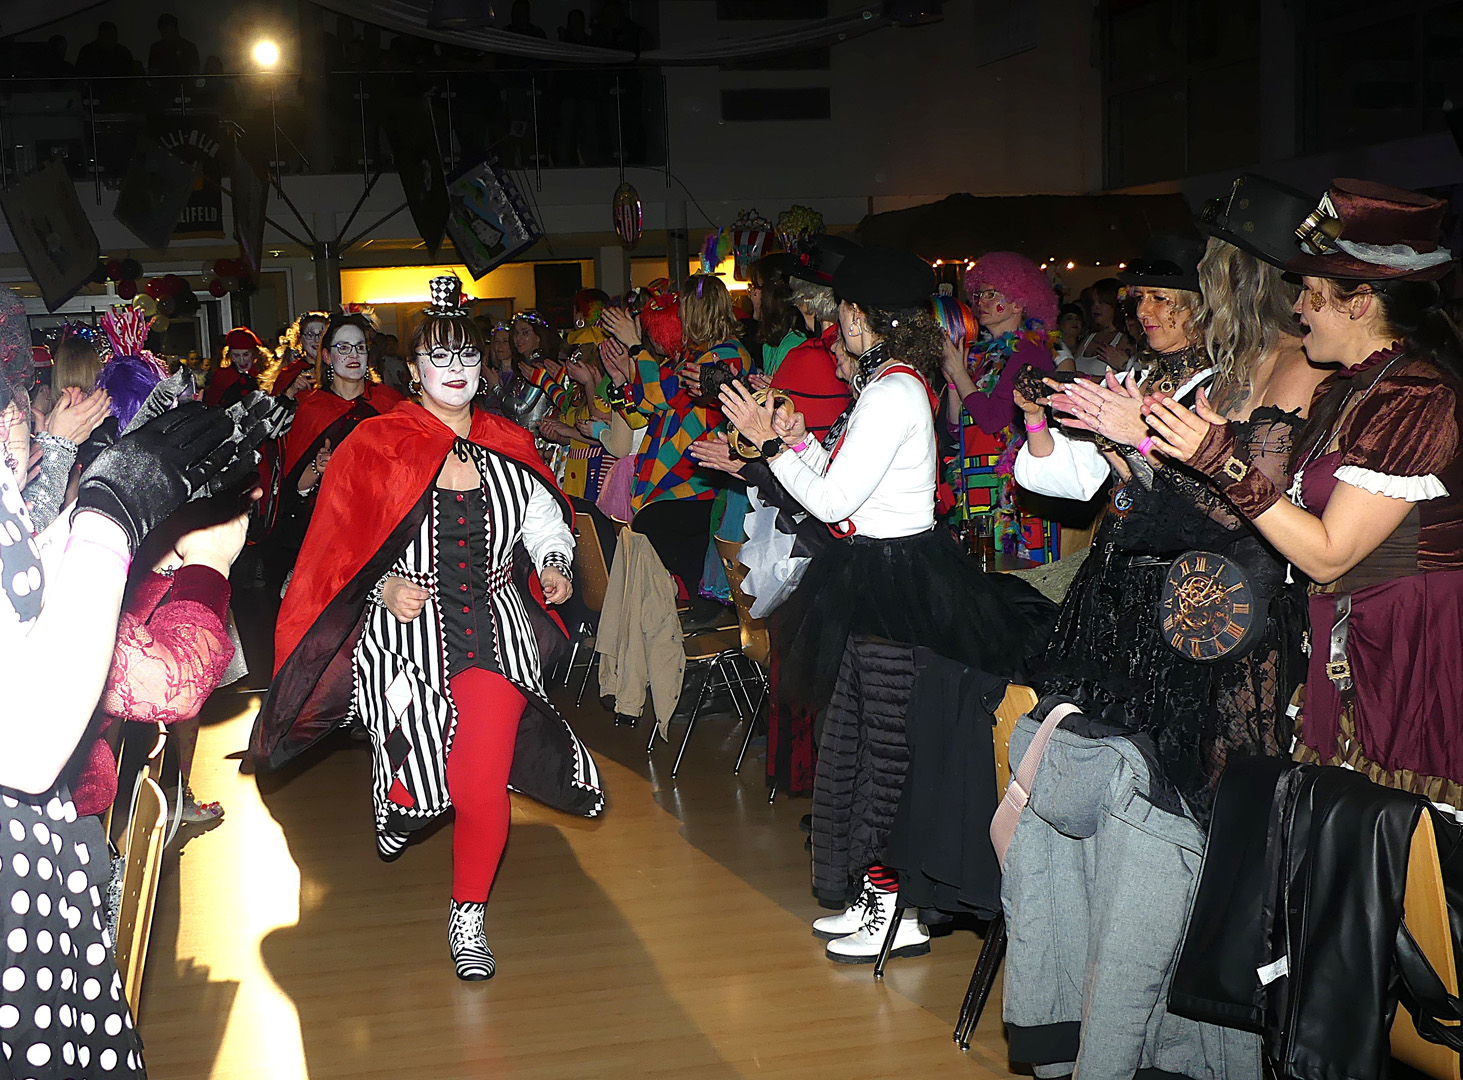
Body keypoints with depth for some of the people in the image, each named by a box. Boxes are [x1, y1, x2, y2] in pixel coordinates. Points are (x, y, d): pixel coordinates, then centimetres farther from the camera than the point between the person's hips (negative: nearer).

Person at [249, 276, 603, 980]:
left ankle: (468, 917, 14)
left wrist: (554, 566, -4)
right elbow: (339, 547, 1)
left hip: (494, 630, 1)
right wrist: (385, 586, -15)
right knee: (420, 776, 2)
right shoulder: (376, 445, -1)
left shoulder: (508, 446, 7)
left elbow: (546, 524, 16)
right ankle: (402, 797, 44)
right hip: (408, 633, -1)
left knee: (483, 784, -9)